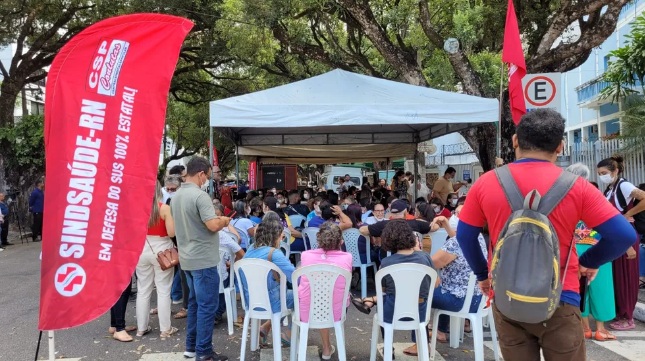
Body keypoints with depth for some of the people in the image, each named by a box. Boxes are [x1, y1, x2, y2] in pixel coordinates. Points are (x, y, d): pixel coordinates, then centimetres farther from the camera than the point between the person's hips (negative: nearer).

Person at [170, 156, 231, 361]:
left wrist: (217, 221, 20)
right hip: (203, 259, -9)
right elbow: (213, 225, -25)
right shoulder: (200, 195, -19)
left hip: (187, 258, 9)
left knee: (195, 302, 19)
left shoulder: (176, 197, 9)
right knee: (207, 305, 0)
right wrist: (224, 221, -4)